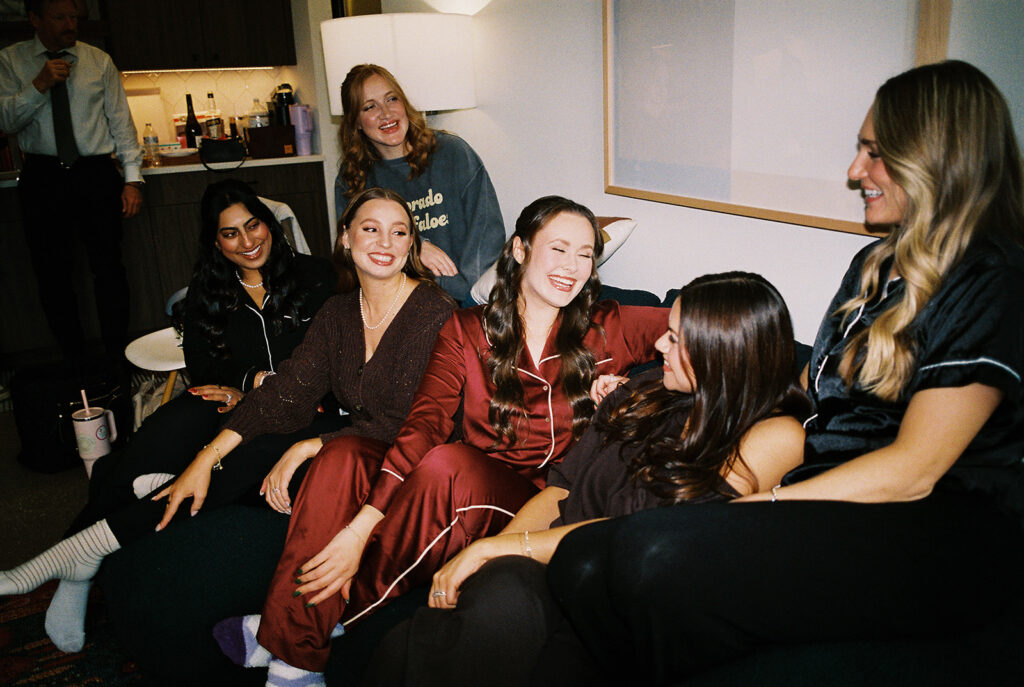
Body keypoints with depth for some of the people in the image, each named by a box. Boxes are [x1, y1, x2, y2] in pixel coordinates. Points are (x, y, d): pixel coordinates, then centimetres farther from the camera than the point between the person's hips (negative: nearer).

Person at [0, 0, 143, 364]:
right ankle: (74, 362, 16)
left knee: (108, 269, -4)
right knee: (52, 275, 4)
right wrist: (40, 85, -16)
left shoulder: (99, 61, 7)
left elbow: (121, 120, 5)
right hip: (43, 179, 1)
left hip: (96, 174, -1)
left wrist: (132, 178, -2)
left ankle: (117, 360, 6)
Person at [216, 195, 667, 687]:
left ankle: (338, 613, -12)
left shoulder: (605, 331, 3)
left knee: (446, 465, -33)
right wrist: (361, 526, -21)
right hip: (456, 490, 3)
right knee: (343, 457, -23)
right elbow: (424, 425, -9)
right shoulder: (466, 330, 4)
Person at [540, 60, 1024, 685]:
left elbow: (914, 470, -13)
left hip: (935, 532, -6)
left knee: (660, 555, -33)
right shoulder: (875, 264, 19)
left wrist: (756, 506, -18)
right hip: (823, 496, 7)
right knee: (581, 562, -20)